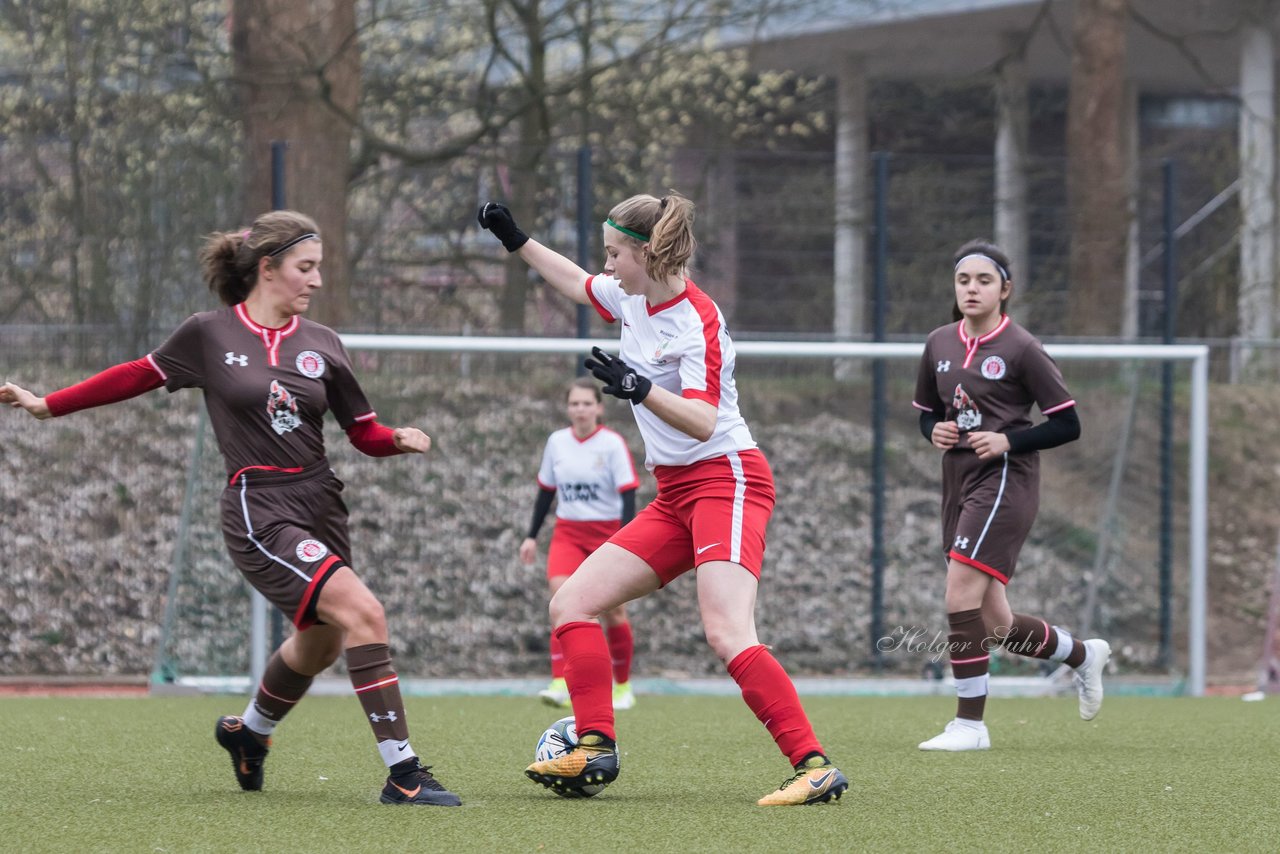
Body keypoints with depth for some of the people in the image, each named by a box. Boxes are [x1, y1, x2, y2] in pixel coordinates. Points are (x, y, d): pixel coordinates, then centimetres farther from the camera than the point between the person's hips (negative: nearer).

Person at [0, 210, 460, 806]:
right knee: (363, 612, -23)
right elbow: (139, 376, 10)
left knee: (320, 644, 19)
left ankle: (249, 731, 51)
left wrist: (400, 440, -10)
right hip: (258, 508, -6)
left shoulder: (321, 345, 7)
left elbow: (363, 433, 12)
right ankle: (402, 772, -22)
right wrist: (48, 405, 13)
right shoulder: (209, 336, -3)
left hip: (320, 504, 6)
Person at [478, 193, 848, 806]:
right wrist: (518, 242, 31)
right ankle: (595, 750, 0)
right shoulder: (632, 296, 8)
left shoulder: (696, 320, -17)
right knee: (571, 604, 3)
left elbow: (701, 422, -27)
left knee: (727, 634, -26)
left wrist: (641, 390, -40)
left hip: (725, 478, -9)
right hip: (674, 496, 9)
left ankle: (814, 767, -28)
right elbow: (580, 286, 32)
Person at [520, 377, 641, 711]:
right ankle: (560, 686, -27)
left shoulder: (613, 444, -8)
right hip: (568, 534, 2)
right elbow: (546, 491, 14)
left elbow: (628, 496, -11)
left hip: (607, 533, -2)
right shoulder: (557, 442, 4)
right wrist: (532, 536, 12)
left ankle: (623, 687, 23)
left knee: (613, 613, 4)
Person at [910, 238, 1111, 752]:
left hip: (1005, 482, -6)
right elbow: (926, 413, 22)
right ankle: (1082, 654, 35)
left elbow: (1067, 425, -5)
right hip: (959, 484, 7)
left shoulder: (1022, 349, -7)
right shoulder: (939, 345, 10)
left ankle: (970, 724, -13)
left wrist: (1008, 441, -16)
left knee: (961, 594, -21)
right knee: (996, 627, 7)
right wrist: (935, 432, 0)